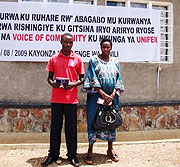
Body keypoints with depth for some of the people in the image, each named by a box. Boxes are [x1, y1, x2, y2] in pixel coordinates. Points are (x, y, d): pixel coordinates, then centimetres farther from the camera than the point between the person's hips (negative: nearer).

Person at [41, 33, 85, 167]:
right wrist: (53, 83, -10)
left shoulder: (78, 59, 4)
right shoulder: (54, 59, 8)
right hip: (56, 98, 1)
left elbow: (82, 79, 7)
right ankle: (53, 154, 21)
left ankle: (72, 155, 17)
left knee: (71, 128, 5)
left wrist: (74, 84, -13)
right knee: (55, 127, 8)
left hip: (71, 99, -1)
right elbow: (49, 77, 12)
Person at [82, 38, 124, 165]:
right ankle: (90, 150, 10)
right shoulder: (94, 60, -1)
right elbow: (93, 79, -9)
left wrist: (112, 95, -8)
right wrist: (103, 94, -17)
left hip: (112, 96, 4)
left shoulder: (115, 62, 10)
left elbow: (118, 80, 5)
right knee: (93, 121, -1)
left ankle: (110, 149, 24)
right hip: (96, 96, -3)